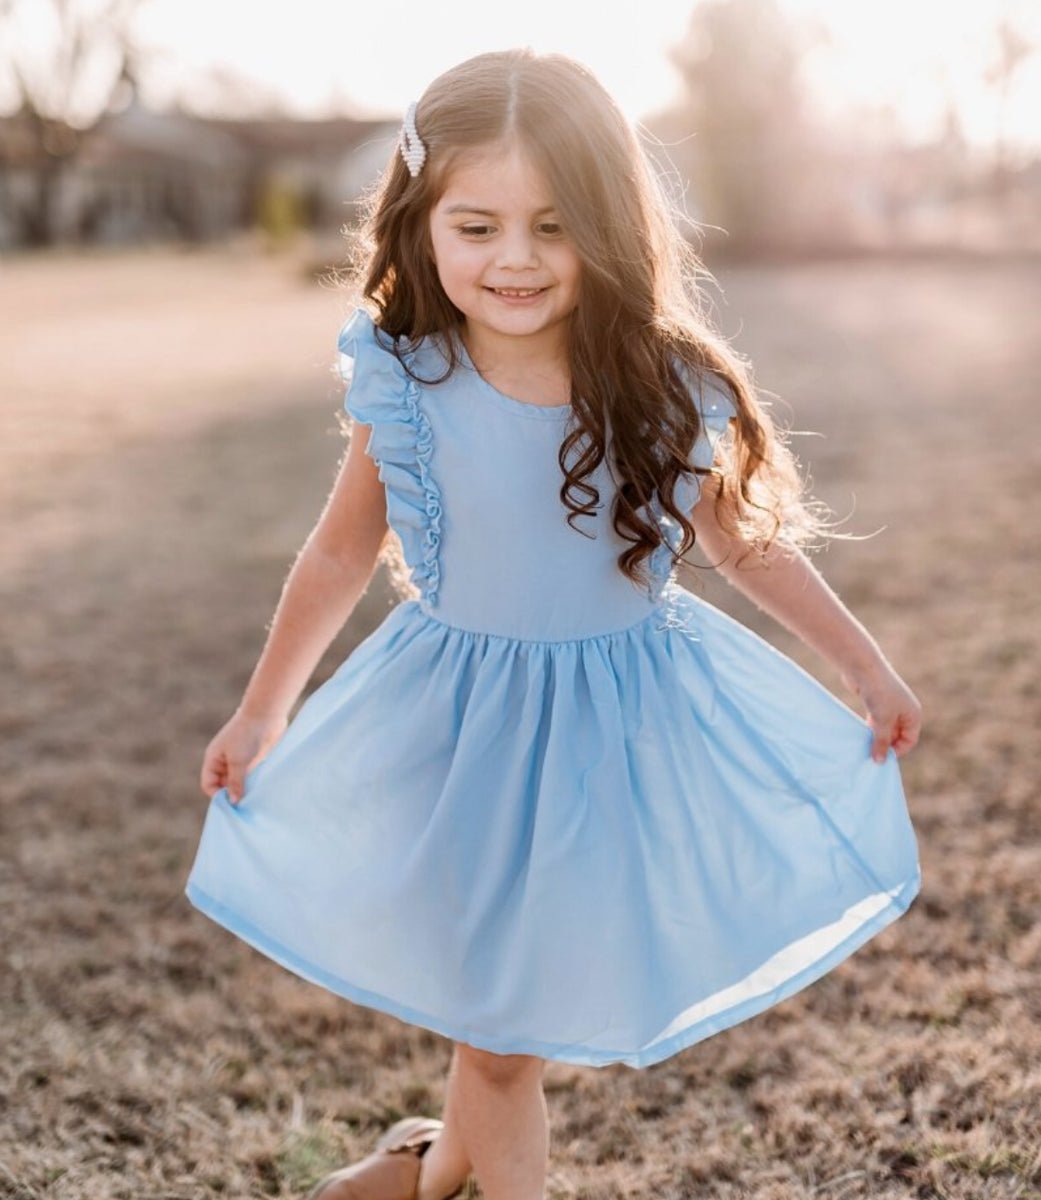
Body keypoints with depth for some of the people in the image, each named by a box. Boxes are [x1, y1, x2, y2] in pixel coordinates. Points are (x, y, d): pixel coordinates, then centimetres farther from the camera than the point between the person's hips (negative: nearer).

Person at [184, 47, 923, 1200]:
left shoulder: (668, 390, -13)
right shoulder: (404, 390, -13)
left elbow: (747, 542, 3)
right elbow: (340, 555, 2)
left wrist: (866, 666, 7)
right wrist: (260, 712, 10)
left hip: (634, 722, 1)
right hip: (466, 730, -1)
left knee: (502, 1004, 16)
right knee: (493, 1025, 12)